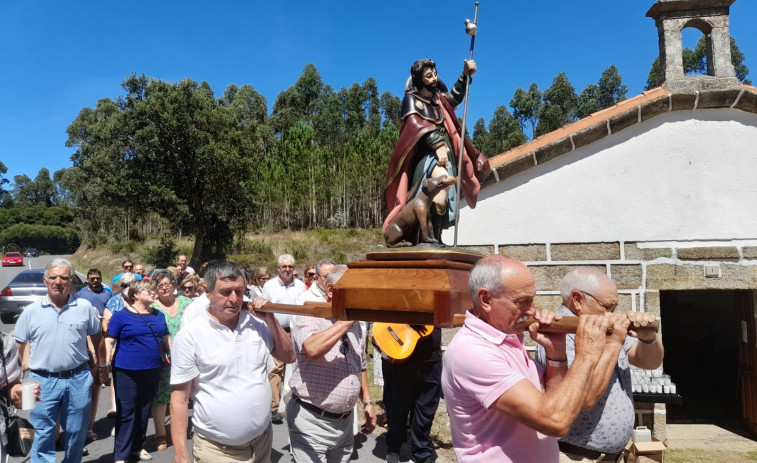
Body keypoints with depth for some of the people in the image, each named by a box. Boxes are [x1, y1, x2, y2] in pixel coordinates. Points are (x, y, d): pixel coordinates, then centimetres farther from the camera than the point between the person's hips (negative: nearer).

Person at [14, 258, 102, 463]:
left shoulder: (85, 307, -1)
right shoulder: (31, 311, 0)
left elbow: (97, 335, 14)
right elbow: (18, 346, 7)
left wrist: (96, 357, 14)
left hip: (78, 380, 1)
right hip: (42, 381, 0)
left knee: (76, 433, 14)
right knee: (43, 435, 6)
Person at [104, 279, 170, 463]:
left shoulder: (158, 315, 9)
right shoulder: (121, 316, -6)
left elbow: (166, 339, 16)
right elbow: (109, 341, -8)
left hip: (152, 370, 5)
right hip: (127, 371, -5)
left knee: (144, 411, 15)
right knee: (126, 412, 1)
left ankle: (137, 447, 30)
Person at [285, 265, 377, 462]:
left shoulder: (354, 324, 9)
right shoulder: (308, 316, -13)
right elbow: (313, 349, -35)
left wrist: (368, 402, 14)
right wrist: (347, 319, -26)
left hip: (346, 420, 7)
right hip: (312, 420, -6)